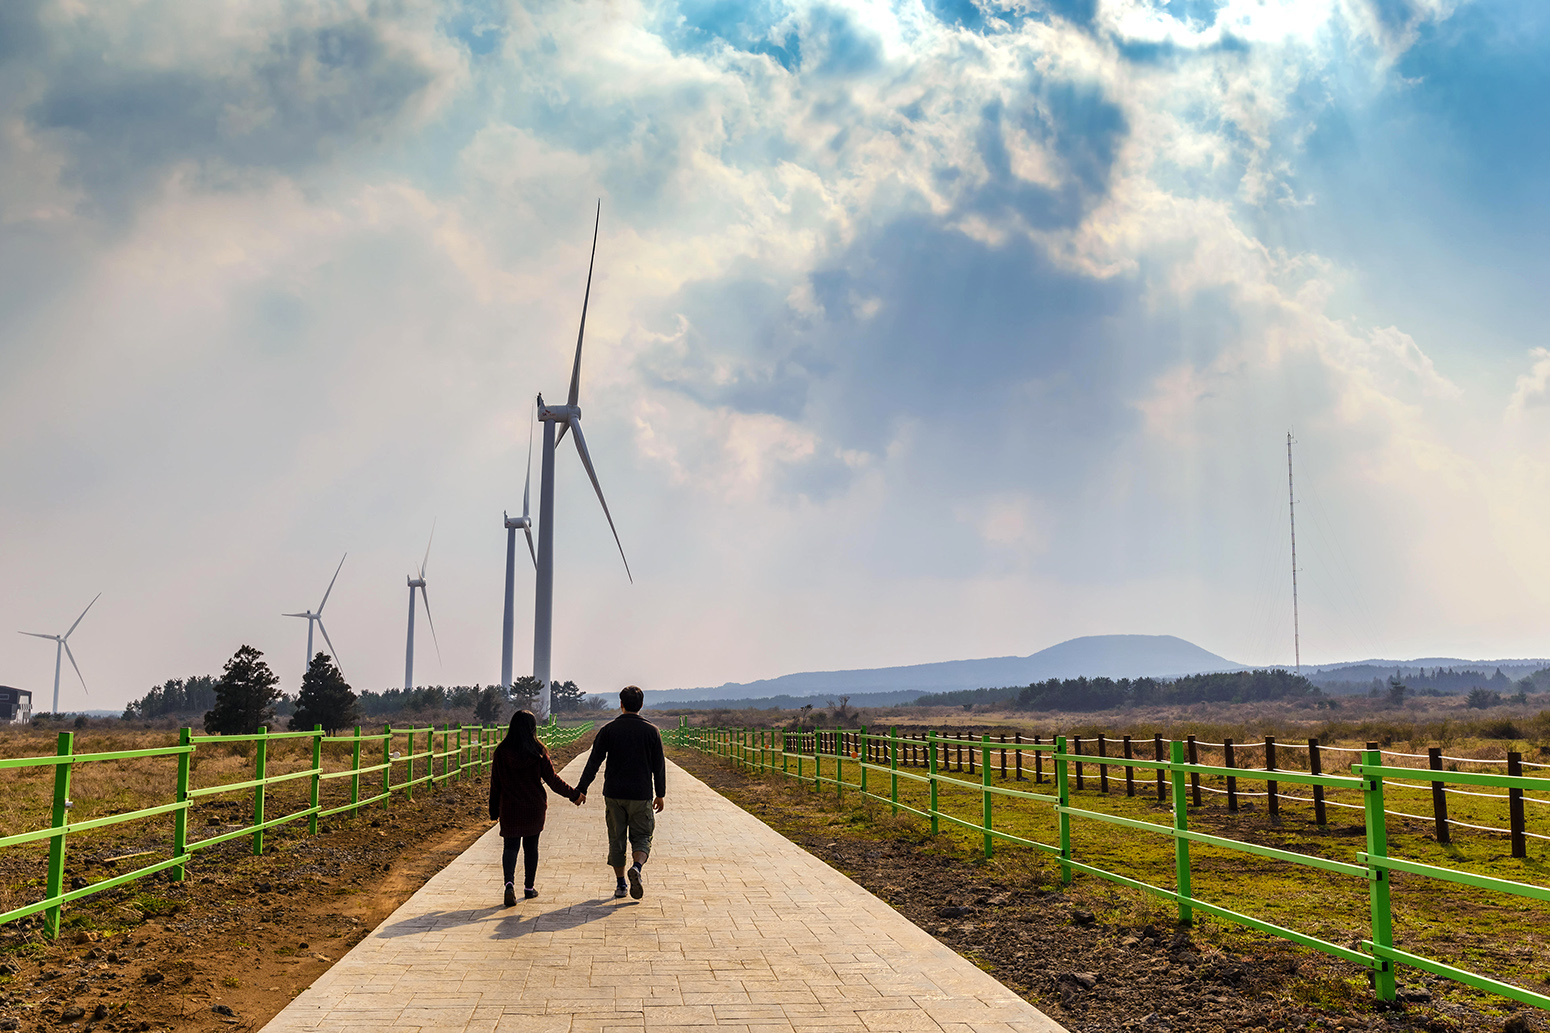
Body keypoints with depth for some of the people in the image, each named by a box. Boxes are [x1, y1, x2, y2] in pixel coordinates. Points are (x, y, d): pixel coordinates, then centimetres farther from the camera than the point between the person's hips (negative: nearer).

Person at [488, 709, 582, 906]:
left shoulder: (501, 751, -6)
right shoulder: (538, 752, -10)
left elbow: (495, 784, -1)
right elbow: (552, 779, -6)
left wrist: (494, 811, 10)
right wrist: (574, 794, 8)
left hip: (509, 809, 0)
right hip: (534, 808, 0)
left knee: (510, 846, 6)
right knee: (531, 846, 14)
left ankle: (509, 882, -17)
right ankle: (529, 888, 21)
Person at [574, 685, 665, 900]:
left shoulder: (608, 730, -1)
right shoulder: (651, 730, -1)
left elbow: (594, 762, -5)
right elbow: (659, 765, 2)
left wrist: (581, 789, -1)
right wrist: (660, 794, 11)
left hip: (614, 794, 1)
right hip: (641, 795, -1)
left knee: (616, 840, 12)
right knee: (641, 838, 8)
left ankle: (620, 885, 14)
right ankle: (637, 868, -20)